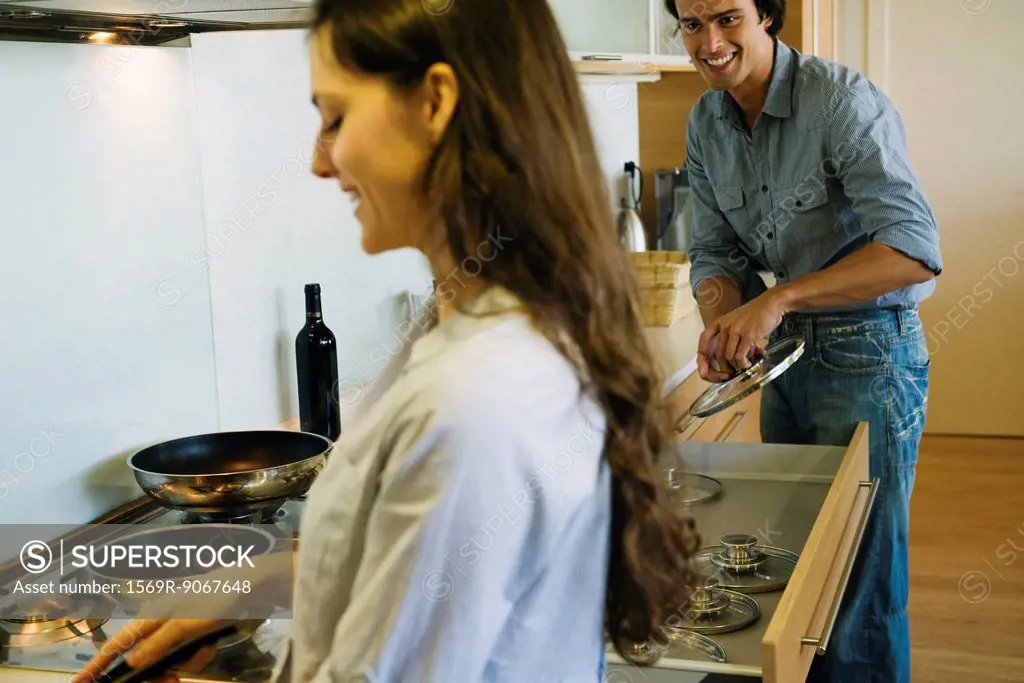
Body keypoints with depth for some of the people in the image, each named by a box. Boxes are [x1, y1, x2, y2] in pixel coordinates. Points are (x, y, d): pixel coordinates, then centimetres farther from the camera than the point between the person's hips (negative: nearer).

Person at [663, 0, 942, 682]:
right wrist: (723, 317, -18)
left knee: (860, 580, 2)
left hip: (869, 352, -7)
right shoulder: (705, 125, 2)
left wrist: (777, 299, -32)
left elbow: (915, 251, -28)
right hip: (787, 347, 7)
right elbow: (716, 251, 4)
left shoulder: (844, 100, -20)